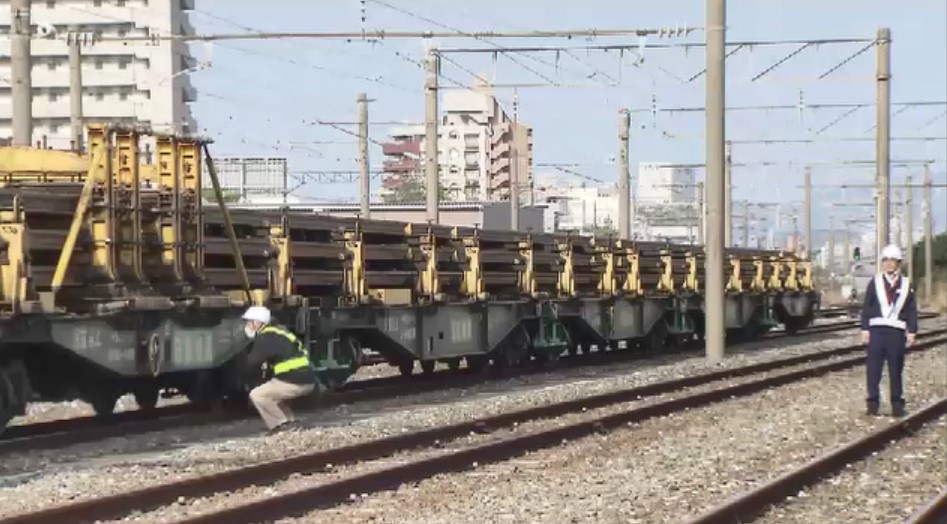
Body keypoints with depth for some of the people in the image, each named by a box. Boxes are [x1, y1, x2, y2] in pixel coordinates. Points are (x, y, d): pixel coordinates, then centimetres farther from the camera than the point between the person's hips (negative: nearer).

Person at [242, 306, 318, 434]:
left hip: (295, 382, -10)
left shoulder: (266, 338, -11)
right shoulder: (276, 333, 19)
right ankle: (289, 422, 19)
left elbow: (252, 362, -9)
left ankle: (281, 425, -5)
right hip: (306, 379, 10)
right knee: (269, 392, 29)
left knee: (257, 395, -6)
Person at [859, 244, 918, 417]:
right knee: (874, 368, 0)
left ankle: (897, 403, 11)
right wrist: (865, 329, -1)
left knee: (896, 369, 4)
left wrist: (912, 332, 2)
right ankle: (873, 401, 7)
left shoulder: (906, 285, 7)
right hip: (877, 330, 0)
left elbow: (912, 311, 8)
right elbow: (866, 308, 5)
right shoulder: (875, 283, 5)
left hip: (897, 332, 0)